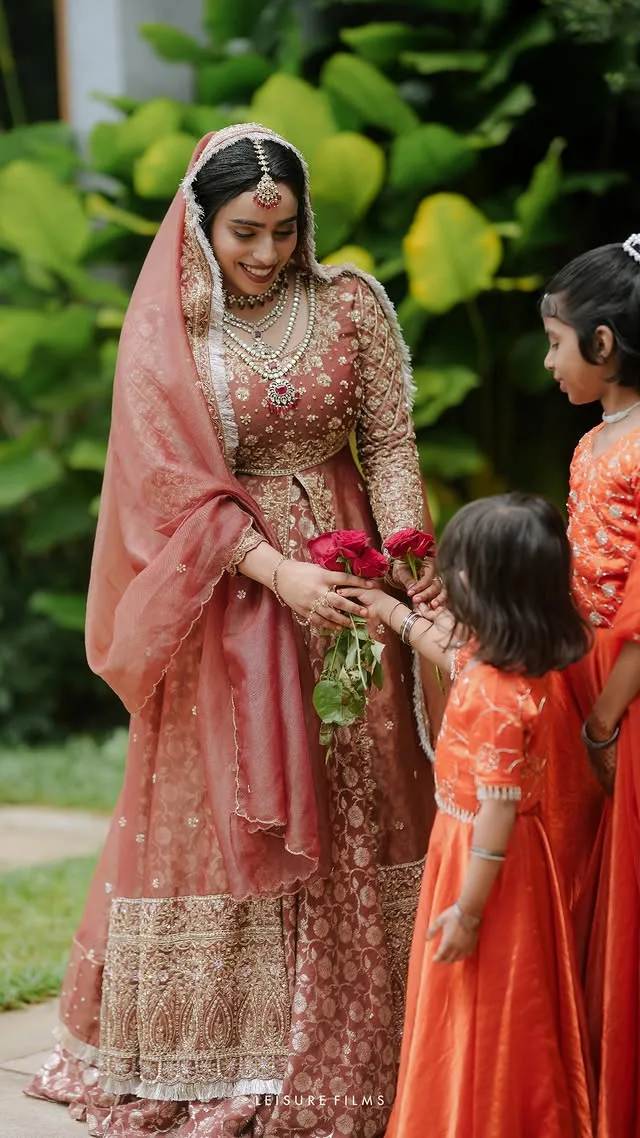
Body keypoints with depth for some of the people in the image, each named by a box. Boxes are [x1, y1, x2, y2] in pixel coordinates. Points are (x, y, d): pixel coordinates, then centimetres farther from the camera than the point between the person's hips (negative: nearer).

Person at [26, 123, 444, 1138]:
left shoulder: (353, 304, -2)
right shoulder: (165, 332, -6)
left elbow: (392, 442, -2)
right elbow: (180, 483, -11)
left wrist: (405, 557, -16)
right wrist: (278, 572, -21)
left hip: (342, 570, 2)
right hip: (225, 588, -2)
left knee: (353, 810, 4)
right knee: (217, 811, 3)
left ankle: (348, 1054, 16)